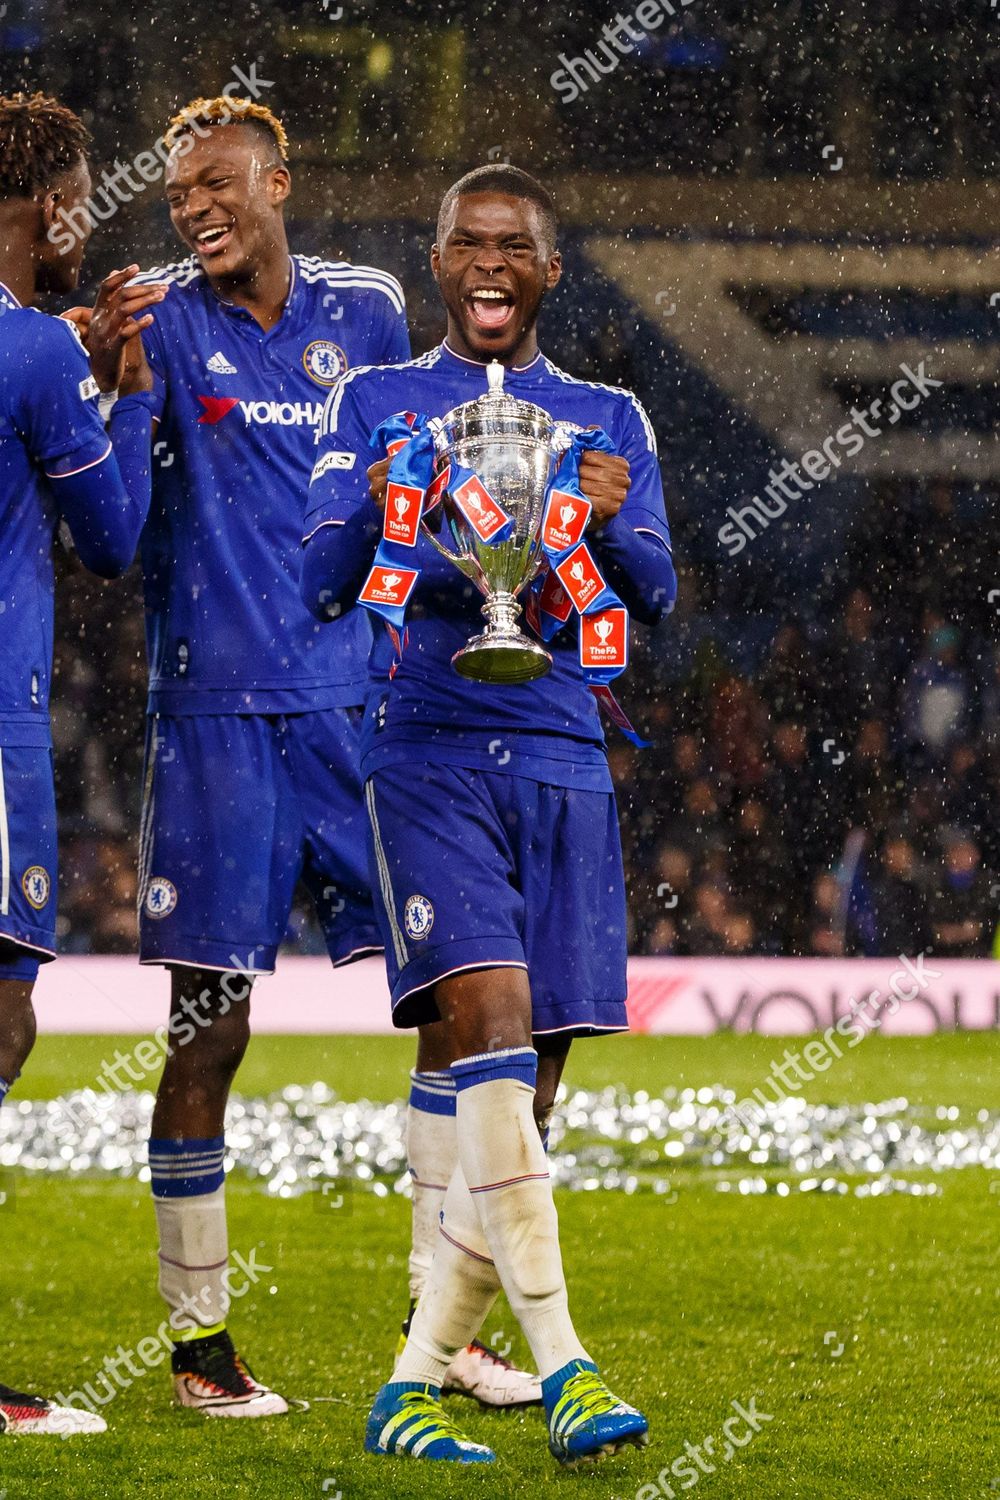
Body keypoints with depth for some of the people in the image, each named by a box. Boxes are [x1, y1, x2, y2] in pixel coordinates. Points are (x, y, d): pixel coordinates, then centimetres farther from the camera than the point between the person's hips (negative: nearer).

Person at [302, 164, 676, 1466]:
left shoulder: (607, 420, 15)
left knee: (525, 1104, 0)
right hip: (428, 753, -3)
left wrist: (611, 527, -19)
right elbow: (322, 587, 1)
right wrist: (378, 506, -21)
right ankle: (563, 1366, -27)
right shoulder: (374, 404, 10)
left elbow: (655, 599, 4)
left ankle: (415, 1383, 9)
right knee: (491, 1022, -22)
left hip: (562, 759, 3)